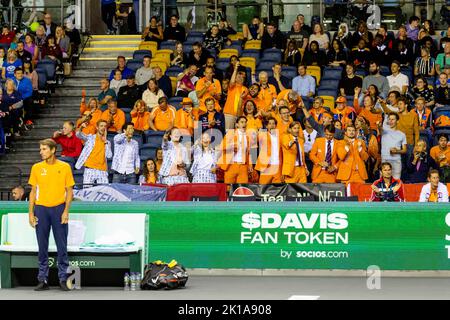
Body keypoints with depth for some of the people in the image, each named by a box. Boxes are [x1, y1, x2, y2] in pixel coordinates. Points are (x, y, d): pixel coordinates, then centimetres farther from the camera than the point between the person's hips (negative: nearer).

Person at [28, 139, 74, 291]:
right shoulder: (36, 168, 6)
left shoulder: (64, 167, 1)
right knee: (42, 246, 4)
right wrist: (31, 213, 2)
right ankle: (43, 280, 10)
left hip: (59, 209, -2)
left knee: (62, 246, 0)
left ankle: (63, 279, 6)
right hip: (41, 209, 2)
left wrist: (66, 211, -7)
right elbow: (33, 191, 9)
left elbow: (69, 190, 3)